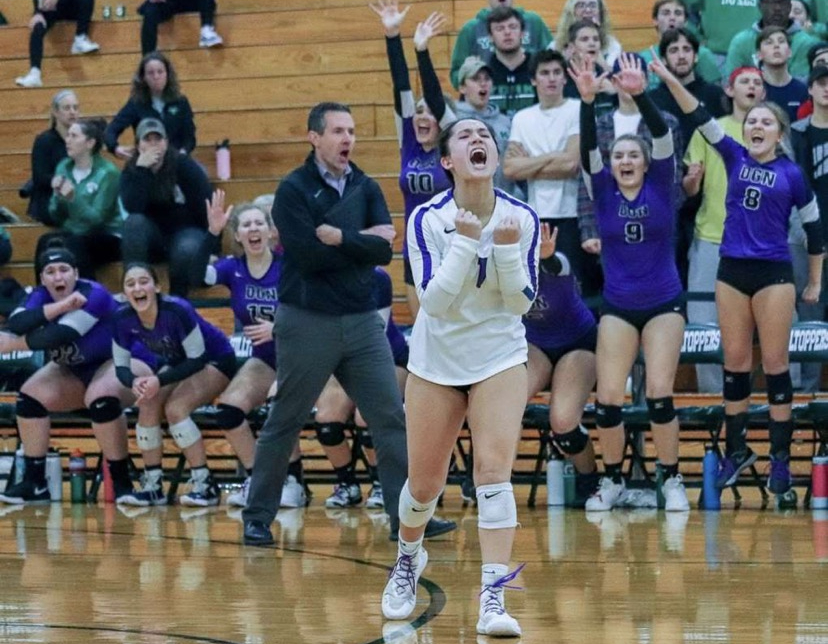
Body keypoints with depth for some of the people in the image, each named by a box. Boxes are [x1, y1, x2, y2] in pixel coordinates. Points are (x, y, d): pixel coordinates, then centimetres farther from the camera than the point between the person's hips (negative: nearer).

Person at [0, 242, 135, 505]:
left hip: (115, 362, -6)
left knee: (100, 399, -35)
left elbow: (59, 336, -38)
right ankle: (35, 483, -6)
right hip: (73, 371, 6)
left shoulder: (93, 295, -28)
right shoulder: (41, 296, -12)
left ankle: (122, 482, -23)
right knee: (30, 397, -14)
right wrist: (60, 306, -44)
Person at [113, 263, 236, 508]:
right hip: (178, 364, 6)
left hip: (215, 361, -6)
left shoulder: (177, 310, -34)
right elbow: (121, 366, -10)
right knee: (148, 405, -17)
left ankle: (205, 484, -20)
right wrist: (135, 381, -33)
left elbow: (197, 360, -28)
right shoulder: (123, 318, -17)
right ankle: (153, 485, -7)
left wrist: (160, 380, -39)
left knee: (175, 407, -26)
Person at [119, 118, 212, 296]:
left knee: (187, 250, -38)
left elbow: (206, 208, -10)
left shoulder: (184, 166, -11)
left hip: (187, 230, -2)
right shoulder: (131, 171, -5)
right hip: (154, 235, 2)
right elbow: (133, 208, -24)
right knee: (134, 222, -31)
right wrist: (141, 170, -29)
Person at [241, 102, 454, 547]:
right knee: (283, 426, 4)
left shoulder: (365, 188, 9)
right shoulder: (293, 190, -6)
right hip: (307, 323, -5)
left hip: (362, 321, 5)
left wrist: (340, 238, -14)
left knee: (391, 418, -2)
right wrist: (363, 242, -10)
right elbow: (309, 255, -18)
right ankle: (257, 518, 15)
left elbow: (385, 249, -4)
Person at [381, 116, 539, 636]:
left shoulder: (522, 218, -11)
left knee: (494, 468, -16)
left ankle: (494, 599, -18)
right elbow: (433, 299, -22)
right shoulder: (428, 218, -15)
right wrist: (465, 242, -30)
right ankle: (409, 559, 40)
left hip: (499, 357, 0)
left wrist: (507, 249, -24)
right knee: (425, 484, 8)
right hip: (436, 359, 0)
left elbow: (522, 302, -9)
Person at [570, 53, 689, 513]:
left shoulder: (660, 185, -2)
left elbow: (663, 136, -17)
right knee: (608, 398, -6)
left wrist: (639, 95, -33)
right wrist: (587, 101, -30)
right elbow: (587, 149, -13)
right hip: (617, 307, 2)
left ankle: (672, 480, 4)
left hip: (664, 303, -2)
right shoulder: (603, 191, 1)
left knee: (659, 392, -10)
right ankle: (612, 480, 12)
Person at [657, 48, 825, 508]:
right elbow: (702, 120, -4)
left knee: (774, 364, -2)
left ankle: (780, 458, 2)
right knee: (735, 363, 7)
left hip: (774, 274, -3)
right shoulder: (735, 158, 5)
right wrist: (671, 82, -16)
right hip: (732, 271, 3)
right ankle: (736, 449, 19)